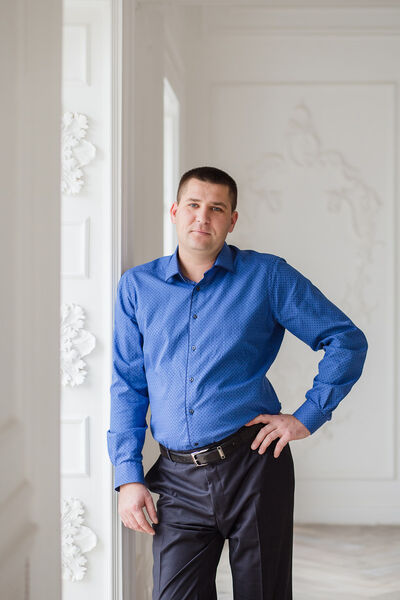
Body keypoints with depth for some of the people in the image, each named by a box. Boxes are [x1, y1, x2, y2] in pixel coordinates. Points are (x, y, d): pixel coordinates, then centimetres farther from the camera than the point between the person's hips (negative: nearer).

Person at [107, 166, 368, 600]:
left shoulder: (267, 276, 1)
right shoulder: (137, 286, 8)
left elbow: (347, 342, 4)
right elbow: (127, 386, 9)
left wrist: (307, 417, -4)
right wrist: (128, 477, 2)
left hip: (254, 466, -1)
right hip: (179, 480, 2)